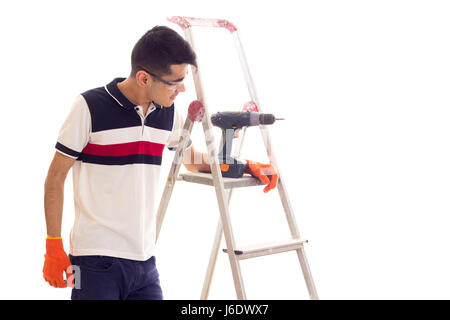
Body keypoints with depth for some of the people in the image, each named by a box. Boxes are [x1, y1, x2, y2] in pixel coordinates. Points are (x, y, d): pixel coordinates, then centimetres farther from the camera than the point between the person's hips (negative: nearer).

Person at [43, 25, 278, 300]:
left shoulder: (169, 112, 7)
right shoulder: (90, 107, -9)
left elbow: (192, 159, 24)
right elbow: (56, 177, -4)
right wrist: (54, 247, -6)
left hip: (144, 258, 5)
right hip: (96, 259, -5)